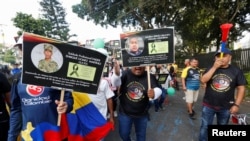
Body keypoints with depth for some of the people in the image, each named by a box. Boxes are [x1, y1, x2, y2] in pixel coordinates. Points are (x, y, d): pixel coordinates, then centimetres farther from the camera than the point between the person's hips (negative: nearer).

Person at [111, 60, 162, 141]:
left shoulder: (149, 77, -13)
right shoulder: (126, 74, -15)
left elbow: (158, 89, -17)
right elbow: (115, 83, -30)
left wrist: (154, 93, -42)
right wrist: (117, 73, -54)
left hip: (142, 114, 1)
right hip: (125, 113, 0)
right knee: (123, 134, 19)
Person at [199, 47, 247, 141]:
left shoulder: (236, 71, -4)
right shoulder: (211, 69, -3)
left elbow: (241, 88, -1)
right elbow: (203, 80, -18)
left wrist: (236, 104, -6)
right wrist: (214, 67, -22)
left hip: (226, 107, 1)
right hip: (208, 105, 0)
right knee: (205, 127, 9)